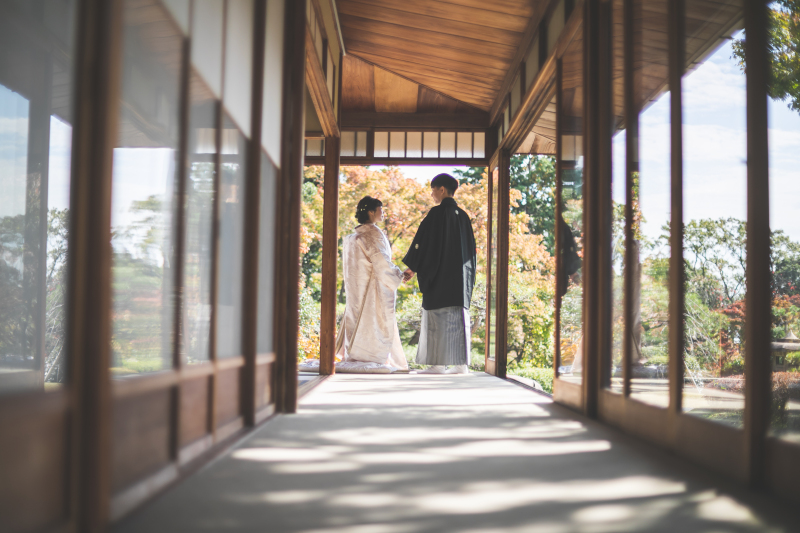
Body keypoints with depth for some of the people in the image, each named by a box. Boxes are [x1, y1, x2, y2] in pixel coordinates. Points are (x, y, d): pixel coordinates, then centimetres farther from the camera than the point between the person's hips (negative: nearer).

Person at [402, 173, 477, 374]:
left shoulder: (437, 213, -8)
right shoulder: (463, 215, 13)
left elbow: (422, 241, -9)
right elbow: (471, 247, 18)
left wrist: (412, 267, -1)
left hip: (439, 274, -7)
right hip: (461, 275, 7)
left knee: (438, 319, -4)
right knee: (458, 318, 6)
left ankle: (438, 364, -6)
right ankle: (461, 364, 4)